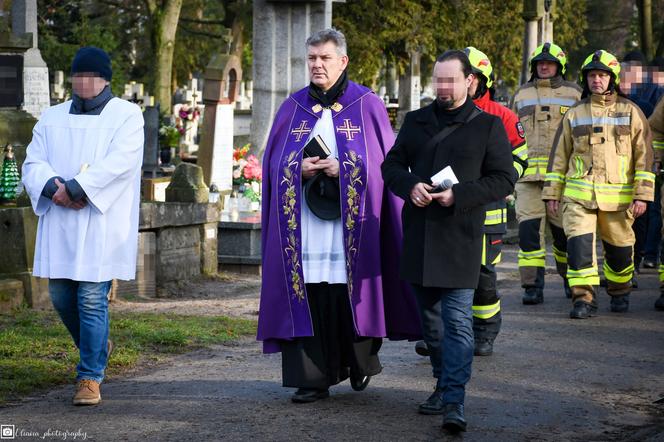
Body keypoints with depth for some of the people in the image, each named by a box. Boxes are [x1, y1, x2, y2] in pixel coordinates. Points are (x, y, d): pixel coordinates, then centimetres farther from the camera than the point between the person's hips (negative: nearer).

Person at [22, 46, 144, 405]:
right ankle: (98, 346, 36)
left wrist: (74, 188, -20)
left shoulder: (127, 115, 2)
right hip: (59, 224, 5)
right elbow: (33, 164, 5)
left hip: (102, 223, -5)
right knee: (61, 296, 9)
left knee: (92, 298, -9)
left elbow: (118, 163, -13)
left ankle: (90, 377, 0)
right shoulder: (52, 119, 15)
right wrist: (53, 187, -17)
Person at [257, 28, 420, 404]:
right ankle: (312, 377, 3)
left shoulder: (367, 106, 3)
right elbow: (274, 162, 12)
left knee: (350, 296, -2)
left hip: (350, 224, -2)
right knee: (308, 298, -2)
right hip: (303, 224, 3)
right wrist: (300, 170, -8)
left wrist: (341, 169, -13)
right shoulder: (293, 108, 11)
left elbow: (383, 162, 0)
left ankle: (361, 362, 22)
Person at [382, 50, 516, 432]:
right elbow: (392, 165, 15)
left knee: (458, 320, -11)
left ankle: (454, 401, -14)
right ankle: (444, 382, 29)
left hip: (460, 237, -5)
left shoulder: (488, 125, 1)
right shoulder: (416, 122, 14)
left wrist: (459, 195, -15)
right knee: (429, 317, 14)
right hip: (419, 234, 5)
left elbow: (504, 179, -3)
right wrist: (410, 186, -7)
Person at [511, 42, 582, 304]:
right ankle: (533, 287, -6)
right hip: (528, 173, 1)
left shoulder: (573, 94, 9)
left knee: (563, 229, 6)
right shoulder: (521, 95, 16)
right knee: (529, 227, -8)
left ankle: (570, 279, 26)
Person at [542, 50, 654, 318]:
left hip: (617, 196, -1)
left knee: (619, 248, 10)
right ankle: (584, 298, -9)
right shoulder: (574, 115, 10)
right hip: (578, 195, 1)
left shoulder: (630, 112, 4)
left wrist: (642, 195, -6)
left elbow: (644, 155, 1)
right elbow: (559, 157, 14)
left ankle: (619, 291, 33)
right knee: (579, 244, -14)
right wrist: (552, 194, 9)